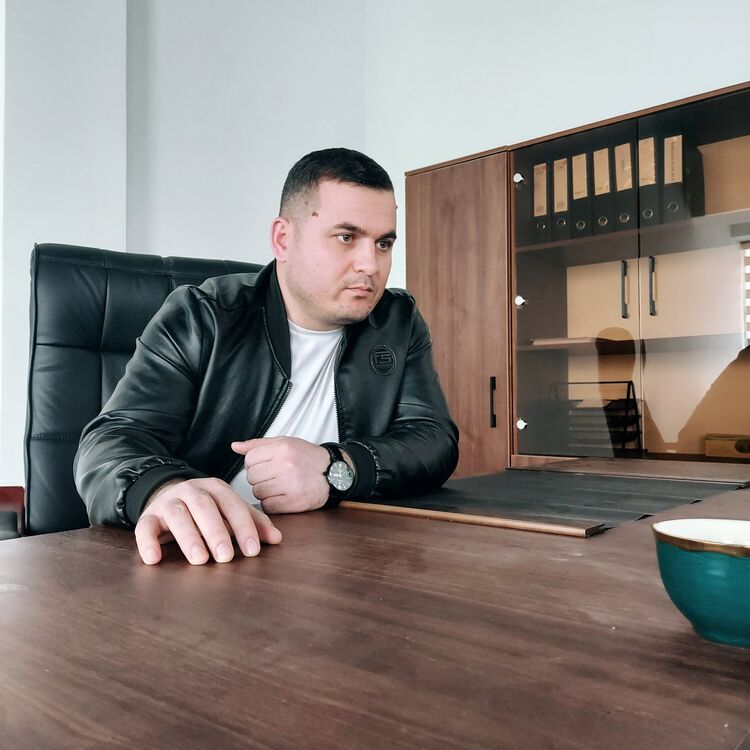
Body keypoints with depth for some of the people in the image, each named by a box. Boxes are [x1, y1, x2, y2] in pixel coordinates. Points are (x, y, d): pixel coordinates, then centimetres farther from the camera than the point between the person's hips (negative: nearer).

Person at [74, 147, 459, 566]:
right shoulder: (199, 319, -3)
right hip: (206, 564, -1)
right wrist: (161, 489, -34)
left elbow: (437, 440, -2)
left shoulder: (401, 323, 6)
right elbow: (114, 439, -10)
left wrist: (336, 469, -22)